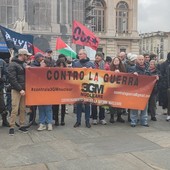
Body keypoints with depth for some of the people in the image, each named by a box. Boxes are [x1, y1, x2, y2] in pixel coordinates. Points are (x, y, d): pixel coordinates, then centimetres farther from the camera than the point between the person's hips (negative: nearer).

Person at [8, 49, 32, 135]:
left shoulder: (24, 64, 17)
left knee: (23, 109, 8)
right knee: (15, 109, -8)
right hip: (16, 90, -7)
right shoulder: (13, 64, -6)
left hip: (23, 90, 7)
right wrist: (20, 89, -17)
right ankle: (11, 127, 0)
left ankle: (22, 125, 16)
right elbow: (12, 79, -13)